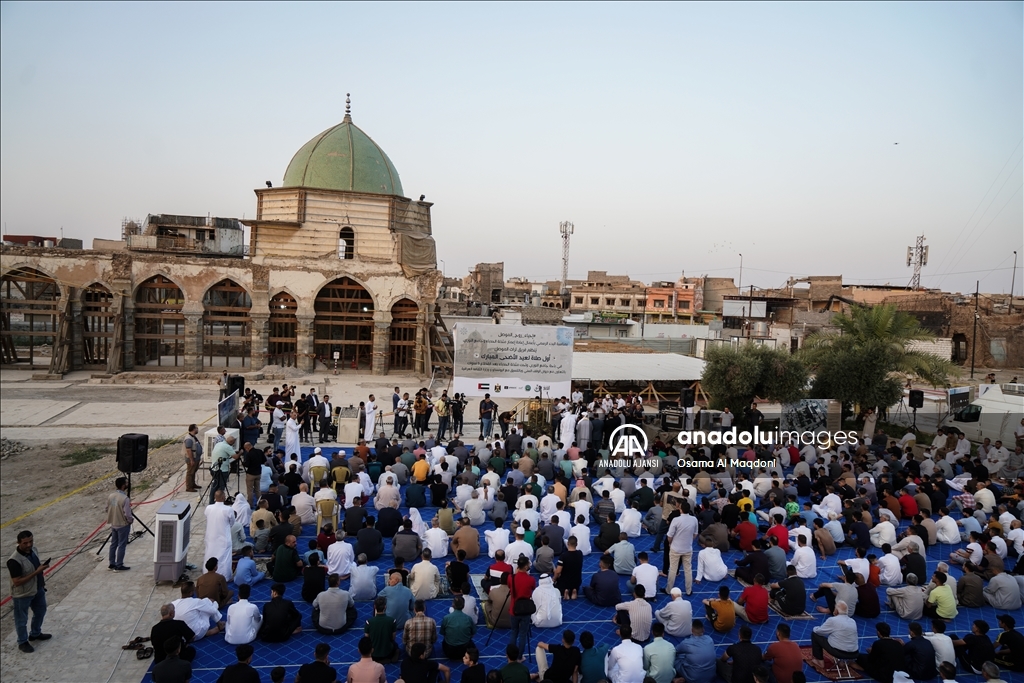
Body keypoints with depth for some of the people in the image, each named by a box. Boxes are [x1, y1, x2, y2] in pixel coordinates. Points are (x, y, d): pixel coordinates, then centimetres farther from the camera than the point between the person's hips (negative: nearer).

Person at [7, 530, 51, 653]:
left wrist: (42, 566, -2)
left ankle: (35, 634, 50)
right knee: (22, 619, 15)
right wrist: (36, 572, -31)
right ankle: (23, 642, 36)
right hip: (22, 595, -8)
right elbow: (17, 582, -30)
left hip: (38, 589, 8)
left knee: (40, 612, 26)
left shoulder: (32, 549, -8)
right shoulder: (14, 560, -33)